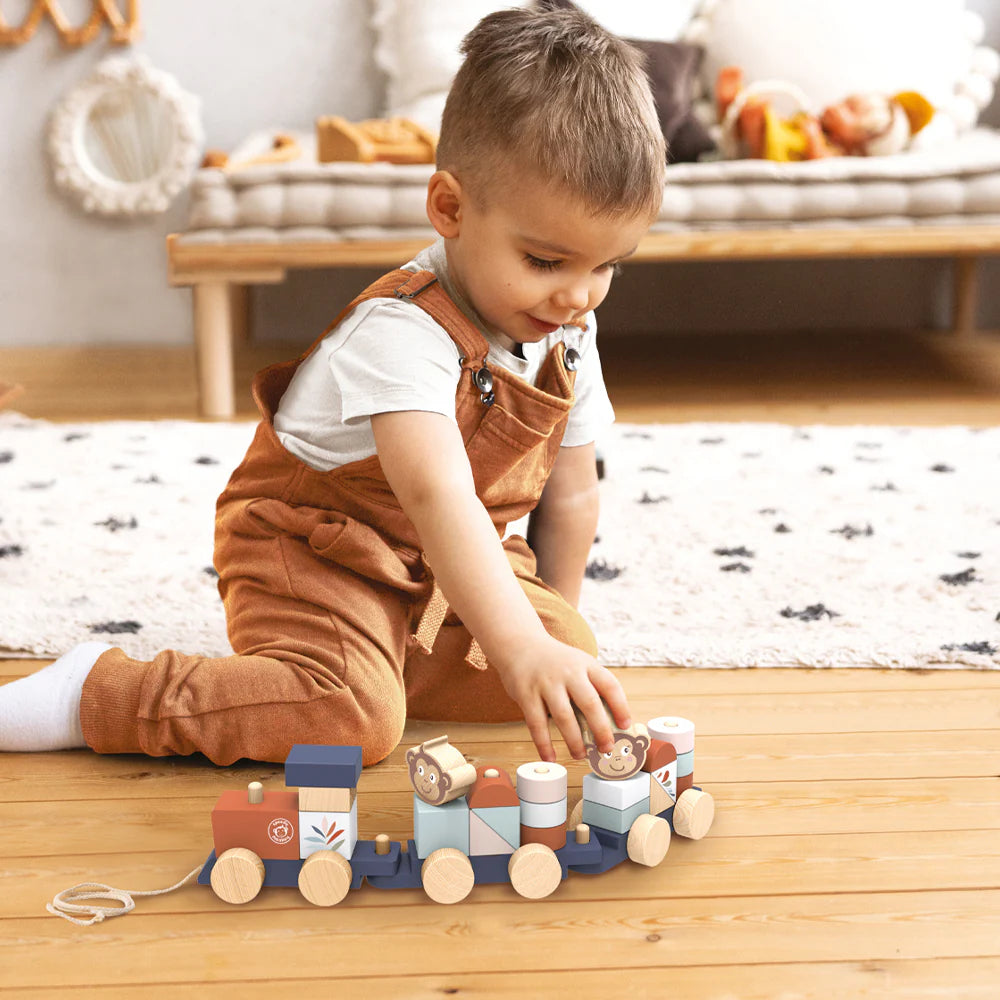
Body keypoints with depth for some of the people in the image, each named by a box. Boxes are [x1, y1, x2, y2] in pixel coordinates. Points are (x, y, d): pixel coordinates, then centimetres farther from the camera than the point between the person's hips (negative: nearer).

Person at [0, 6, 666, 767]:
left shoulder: (569, 334, -6)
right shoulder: (402, 333, -32)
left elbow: (571, 493, 7)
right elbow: (437, 497, -48)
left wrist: (555, 619, 11)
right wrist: (519, 646, -58)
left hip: (439, 565, 8)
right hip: (313, 545, -8)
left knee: (575, 656, -7)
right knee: (350, 718, -30)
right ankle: (92, 694, -15)